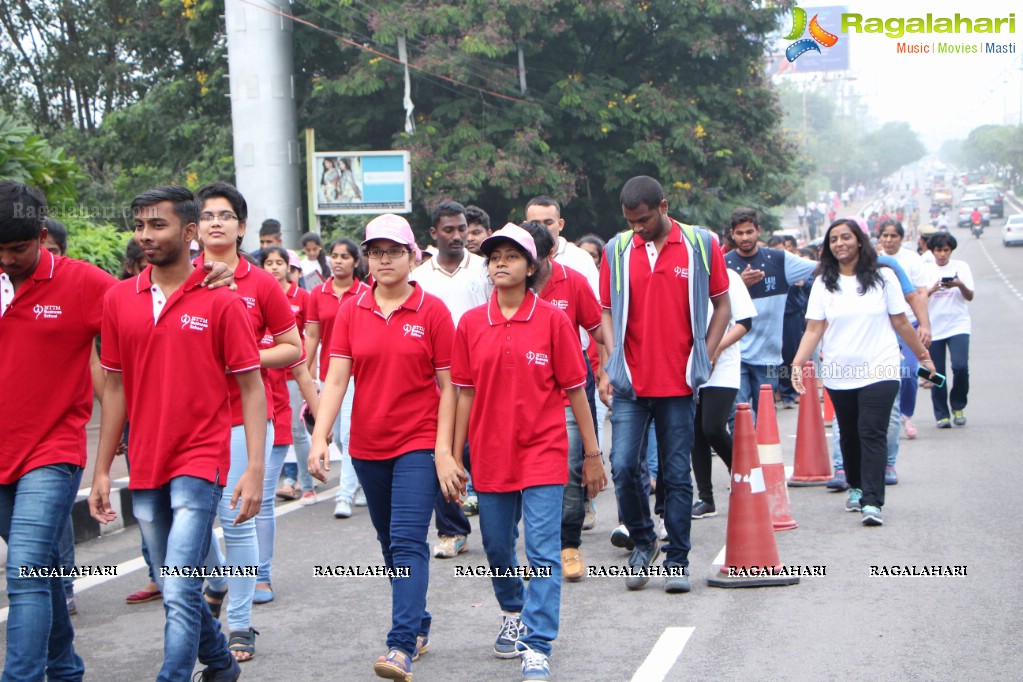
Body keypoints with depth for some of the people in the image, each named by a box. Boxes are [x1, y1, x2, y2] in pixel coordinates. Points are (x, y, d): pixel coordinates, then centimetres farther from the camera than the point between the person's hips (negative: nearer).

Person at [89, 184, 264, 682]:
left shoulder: (220, 300, -7)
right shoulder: (119, 299, 5)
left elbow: (251, 387, -6)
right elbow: (115, 387, 12)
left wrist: (254, 470, -13)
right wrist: (102, 471, 10)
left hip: (200, 463, -5)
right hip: (144, 470, 5)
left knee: (180, 592, -14)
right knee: (174, 589, 17)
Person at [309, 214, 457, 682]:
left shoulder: (432, 311, -5)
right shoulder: (351, 310, 3)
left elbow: (447, 386, -4)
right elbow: (335, 378, -2)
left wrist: (443, 450, -10)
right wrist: (319, 437, -14)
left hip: (418, 443, -4)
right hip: (368, 445, 4)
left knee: (408, 542, -14)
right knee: (390, 543, 15)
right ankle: (419, 625, 31)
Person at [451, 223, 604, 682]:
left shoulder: (553, 320, -4)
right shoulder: (471, 323, 3)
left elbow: (575, 389, -1)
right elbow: (465, 393, 7)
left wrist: (592, 453, 0)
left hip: (543, 451, -3)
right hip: (490, 454, 3)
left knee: (542, 552, -8)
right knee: (496, 547, 16)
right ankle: (513, 614, 42)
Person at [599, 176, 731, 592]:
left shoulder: (700, 246, 1)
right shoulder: (617, 251, 4)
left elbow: (721, 305, 8)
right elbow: (607, 312, 9)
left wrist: (704, 358, -1)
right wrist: (611, 365, -3)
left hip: (678, 383, -1)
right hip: (631, 382, 1)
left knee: (677, 475, 3)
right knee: (623, 465, -7)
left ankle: (677, 561, 13)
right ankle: (642, 541, 16)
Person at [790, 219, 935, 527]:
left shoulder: (883, 277, 2)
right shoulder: (823, 283, 4)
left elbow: (900, 322, 8)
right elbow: (813, 329, -2)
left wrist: (923, 355, 11)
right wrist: (798, 363, -14)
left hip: (879, 371, -2)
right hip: (838, 374, 2)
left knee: (872, 433, -12)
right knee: (849, 435, 12)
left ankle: (872, 502, -15)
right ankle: (856, 487, 32)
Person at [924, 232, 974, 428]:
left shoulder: (961, 267, 4)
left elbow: (970, 296, 0)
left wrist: (960, 285, -20)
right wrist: (932, 290, -16)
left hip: (958, 325, -1)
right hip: (934, 327, 1)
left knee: (960, 366, -16)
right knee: (937, 373, 0)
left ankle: (958, 406, 6)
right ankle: (941, 414, 11)